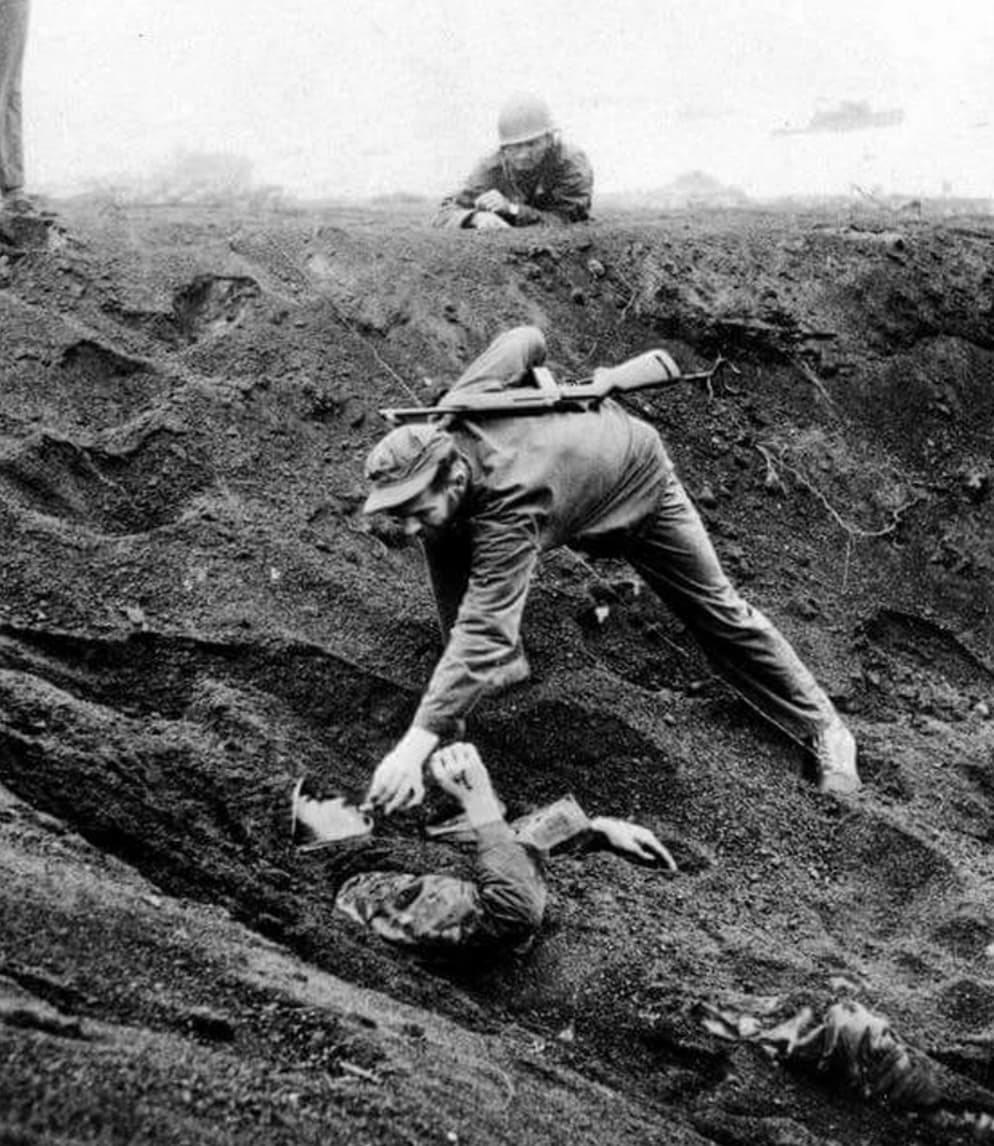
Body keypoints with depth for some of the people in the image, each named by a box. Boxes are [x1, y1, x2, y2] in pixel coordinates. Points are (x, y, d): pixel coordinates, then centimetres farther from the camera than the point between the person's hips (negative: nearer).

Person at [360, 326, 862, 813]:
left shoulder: (510, 500, -49)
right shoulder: (453, 414, -31)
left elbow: (486, 626, -55)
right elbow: (527, 339, -15)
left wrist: (416, 744, -61)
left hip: (636, 481, -6)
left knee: (713, 607, 4)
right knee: (445, 539, -16)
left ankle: (822, 727, 23)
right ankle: (505, 661, 2)